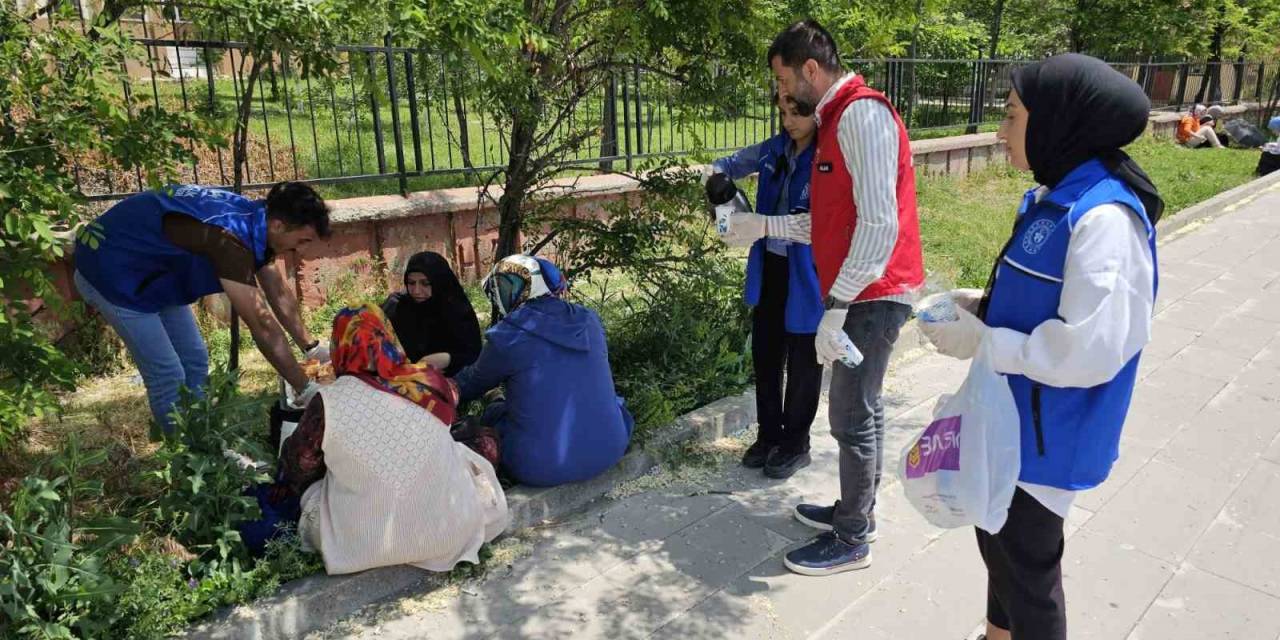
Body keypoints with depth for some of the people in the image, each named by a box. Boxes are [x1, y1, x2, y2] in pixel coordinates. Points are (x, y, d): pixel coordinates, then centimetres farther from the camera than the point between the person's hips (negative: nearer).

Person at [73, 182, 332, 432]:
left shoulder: (254, 218, -9)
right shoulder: (230, 239, -36)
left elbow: (280, 294, 3)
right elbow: (261, 324, -34)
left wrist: (311, 347, 4)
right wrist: (306, 390, -29)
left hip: (155, 273, 9)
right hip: (111, 273, -9)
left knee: (195, 362, 8)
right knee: (167, 376, -9)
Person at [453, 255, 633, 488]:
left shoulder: (508, 335, -9)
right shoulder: (589, 320, 5)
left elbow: (472, 385, 9)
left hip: (542, 468, -3)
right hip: (609, 452, 4)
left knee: (492, 413, 21)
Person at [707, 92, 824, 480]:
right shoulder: (775, 149, 2)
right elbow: (730, 164, 16)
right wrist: (716, 177, -7)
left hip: (807, 274, -6)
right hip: (769, 266, 6)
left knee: (803, 363, 9)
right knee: (765, 354, 15)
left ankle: (795, 445, 27)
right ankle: (769, 435, 32)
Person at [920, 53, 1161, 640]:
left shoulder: (1104, 218, -26)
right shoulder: (1058, 197, 3)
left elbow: (1090, 349, -29)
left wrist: (982, 342, -21)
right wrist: (980, 305, 0)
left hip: (1049, 432, -9)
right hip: (1014, 415, 9)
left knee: (1027, 562, 11)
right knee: (999, 537, 25)